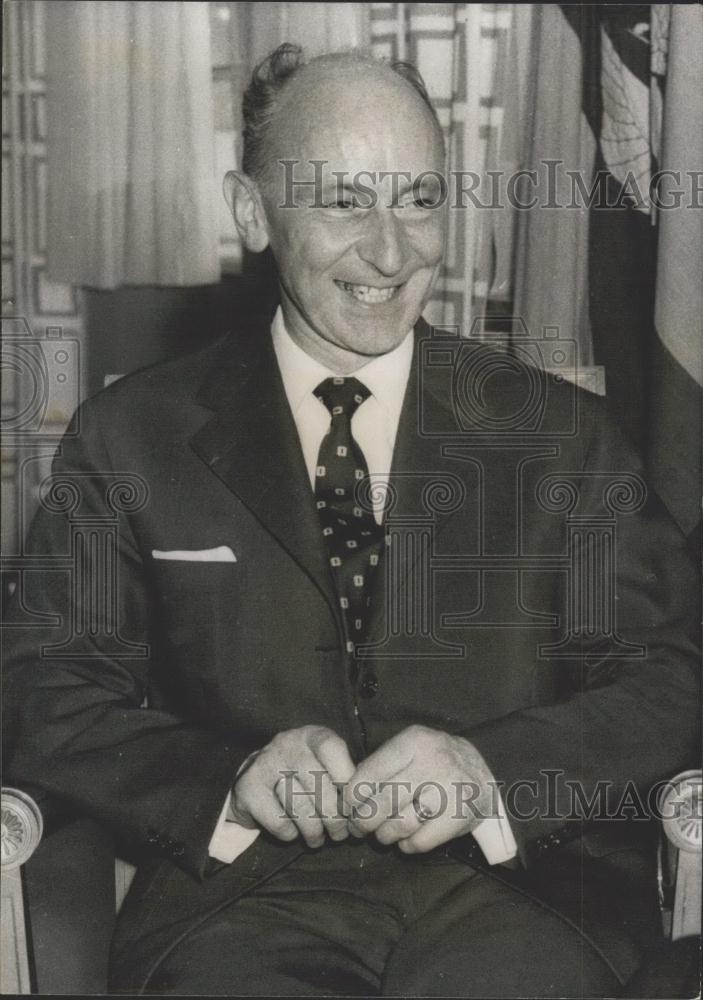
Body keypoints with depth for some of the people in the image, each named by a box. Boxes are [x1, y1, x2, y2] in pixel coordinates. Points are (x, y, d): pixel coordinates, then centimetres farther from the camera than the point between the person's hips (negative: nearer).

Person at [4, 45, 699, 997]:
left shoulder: (561, 433, 8)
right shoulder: (131, 438, 7)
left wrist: (489, 769, -15)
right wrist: (232, 777, -15)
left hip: (506, 889, 1)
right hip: (240, 894, 0)